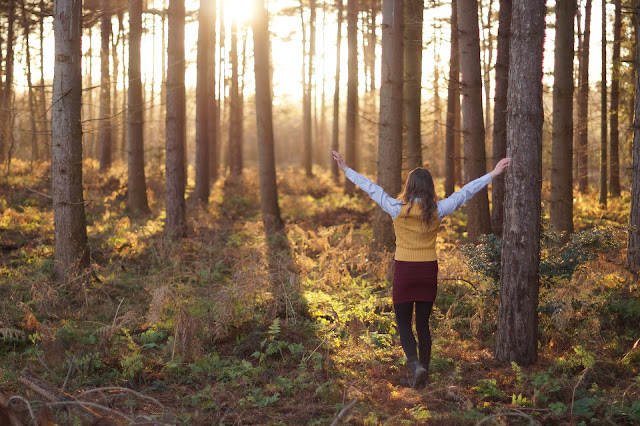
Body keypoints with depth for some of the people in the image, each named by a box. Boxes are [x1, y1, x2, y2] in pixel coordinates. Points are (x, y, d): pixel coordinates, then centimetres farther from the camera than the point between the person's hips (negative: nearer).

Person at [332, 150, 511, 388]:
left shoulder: (397, 208, -8)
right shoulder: (437, 210, -3)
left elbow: (370, 187, 0)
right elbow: (465, 192, 5)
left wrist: (346, 169, 10)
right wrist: (493, 174, 13)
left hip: (404, 271, -2)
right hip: (429, 271, 2)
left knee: (403, 324, 6)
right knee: (423, 324, 11)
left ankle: (416, 365, -15)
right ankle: (422, 372, 15)